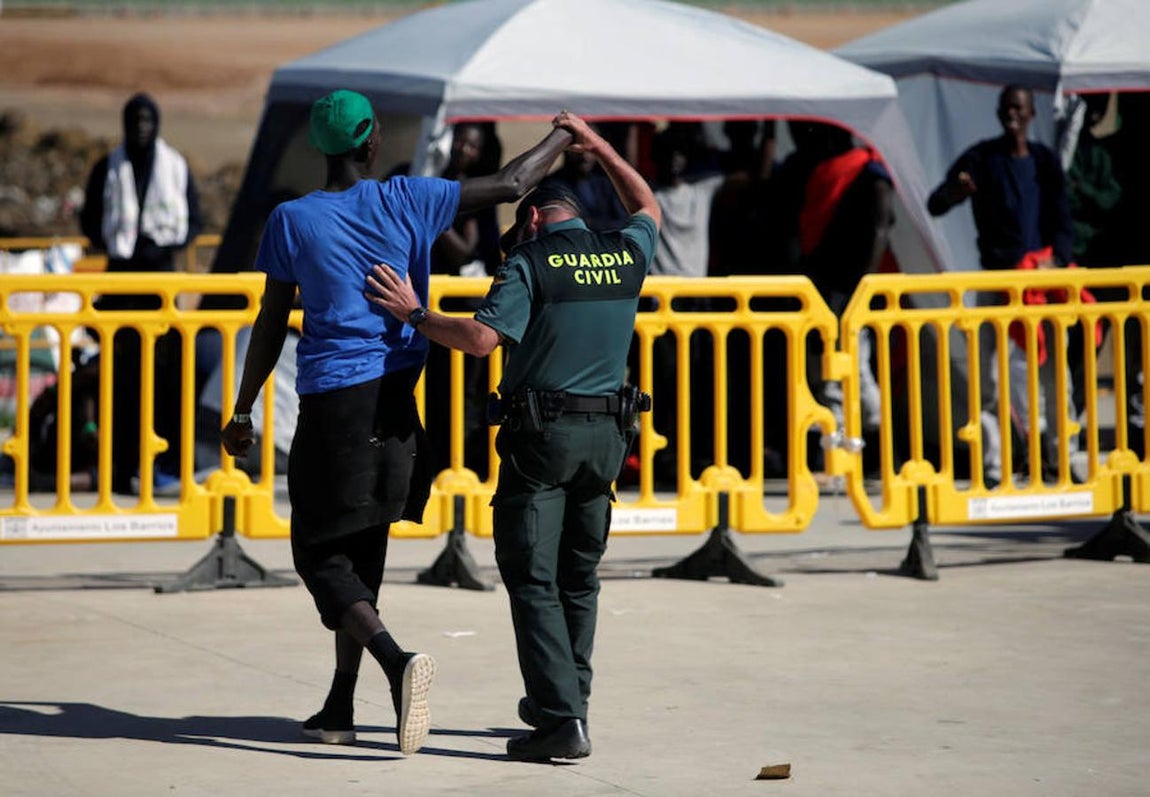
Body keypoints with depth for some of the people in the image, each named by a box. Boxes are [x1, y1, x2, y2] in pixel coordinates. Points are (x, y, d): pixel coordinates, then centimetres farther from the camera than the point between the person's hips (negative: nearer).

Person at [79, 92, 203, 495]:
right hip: (122, 273, 1)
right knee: (123, 370, -3)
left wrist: (164, 246, -8)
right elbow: (90, 220, 12)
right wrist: (113, 244, -6)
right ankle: (123, 464, -1)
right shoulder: (108, 169, 8)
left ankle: (168, 464, -7)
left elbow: (194, 220, 9)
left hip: (162, 270, -1)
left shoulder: (176, 168, 6)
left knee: (166, 368, -8)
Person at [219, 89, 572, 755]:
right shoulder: (407, 202, 0)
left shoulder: (292, 221, -4)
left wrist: (243, 411, 11)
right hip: (394, 401, 4)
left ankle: (397, 659, -25)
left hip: (330, 401, -3)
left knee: (321, 555, 1)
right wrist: (565, 135, 24)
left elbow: (271, 325, 1)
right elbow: (511, 185, 6)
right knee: (365, 551, 14)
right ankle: (340, 710, 18)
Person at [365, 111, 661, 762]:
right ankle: (568, 700, 27)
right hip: (607, 432, 6)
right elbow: (649, 209, 32)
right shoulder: (625, 254, 9)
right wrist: (599, 148, 38)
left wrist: (414, 313, -7)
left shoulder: (531, 263, -7)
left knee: (533, 580, -4)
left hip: (541, 434, -6)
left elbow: (482, 338, -19)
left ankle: (563, 721, -13)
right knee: (580, 576, 19)